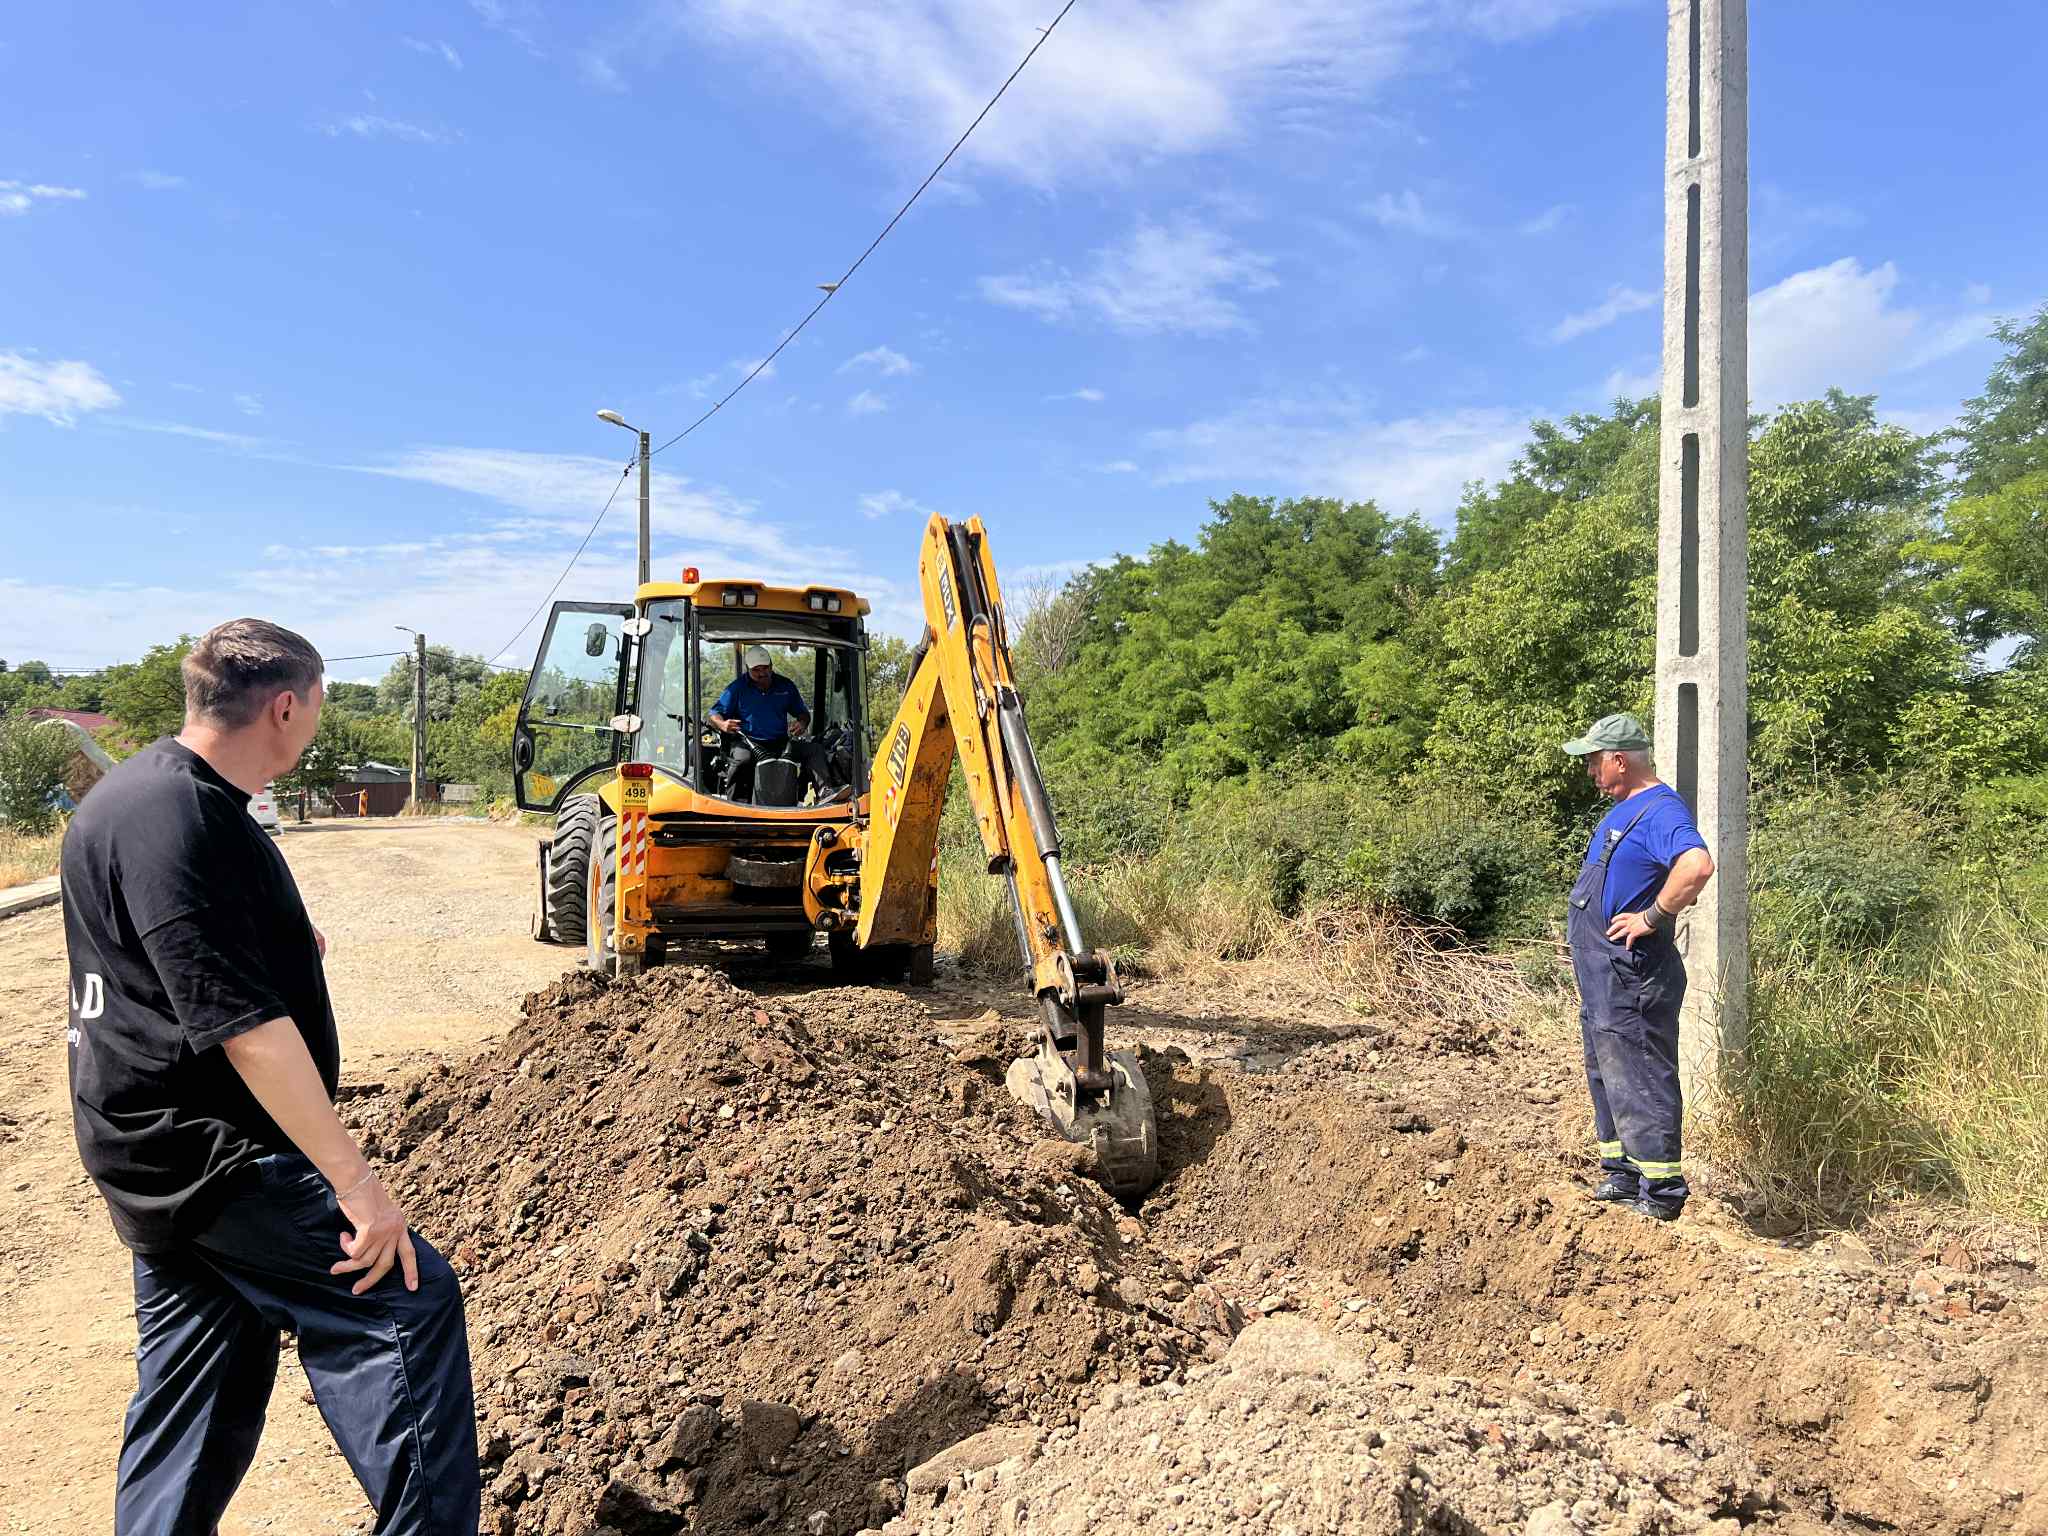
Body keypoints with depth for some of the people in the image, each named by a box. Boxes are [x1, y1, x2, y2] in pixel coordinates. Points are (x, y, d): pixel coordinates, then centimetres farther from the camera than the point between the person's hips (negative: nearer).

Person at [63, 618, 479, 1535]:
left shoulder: (150, 793, 11)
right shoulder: (174, 821, -22)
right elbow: (243, 1024, -28)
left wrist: (286, 944, 37)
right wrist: (355, 1181, -27)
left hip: (157, 1153, 10)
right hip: (208, 1152, -10)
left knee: (197, 1384, 18)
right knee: (405, 1305, -8)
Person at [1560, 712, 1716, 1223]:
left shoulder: (1660, 810, -18)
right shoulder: (1623, 810, 15)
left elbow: (1698, 865, -36)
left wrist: (1651, 918, -27)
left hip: (1630, 975, -11)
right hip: (1599, 973, 11)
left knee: (1638, 1079, -5)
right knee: (1606, 1072, 18)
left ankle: (1662, 1190, 4)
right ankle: (1622, 1172, 29)